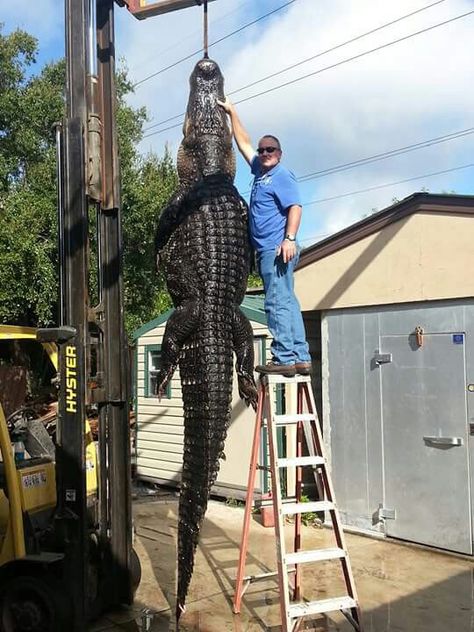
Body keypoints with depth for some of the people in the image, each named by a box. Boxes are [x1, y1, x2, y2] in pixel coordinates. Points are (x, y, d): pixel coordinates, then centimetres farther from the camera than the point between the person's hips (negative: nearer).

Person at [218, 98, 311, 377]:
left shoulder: (282, 176, -2)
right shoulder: (260, 171, 22)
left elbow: (295, 207, -14)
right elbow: (244, 142, 31)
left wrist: (290, 238, -26)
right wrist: (232, 112, 34)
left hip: (277, 249, -9)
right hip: (267, 250, 9)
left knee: (278, 303, -11)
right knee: (287, 302, 6)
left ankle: (285, 359, -10)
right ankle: (301, 358, 9)